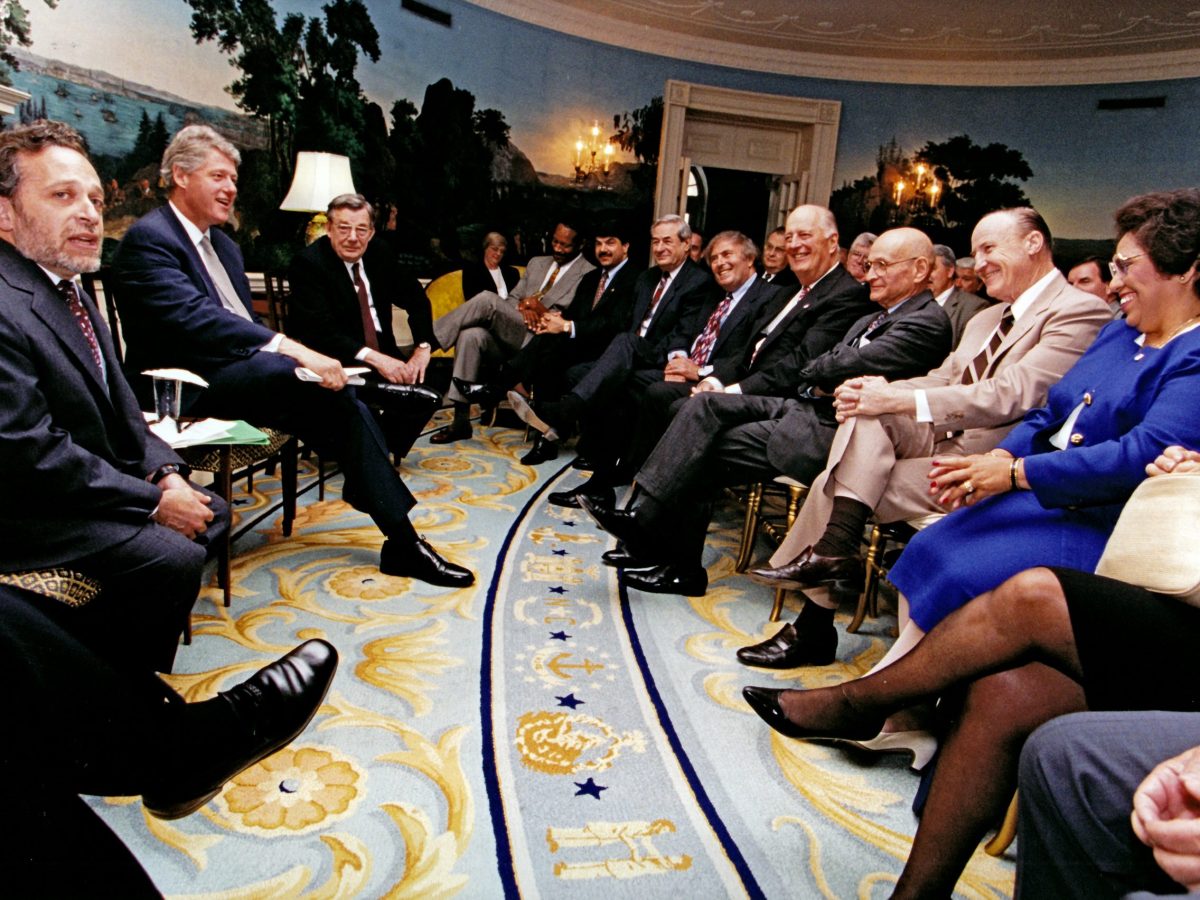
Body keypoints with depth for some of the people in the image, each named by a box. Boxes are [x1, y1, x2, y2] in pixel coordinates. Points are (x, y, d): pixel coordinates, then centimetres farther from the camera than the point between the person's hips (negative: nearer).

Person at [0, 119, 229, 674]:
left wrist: (165, 473, -4)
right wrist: (154, 500, -20)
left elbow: (118, 405, 11)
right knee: (173, 558, -23)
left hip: (89, 481, 10)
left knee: (211, 513, 12)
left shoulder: (71, 290, 10)